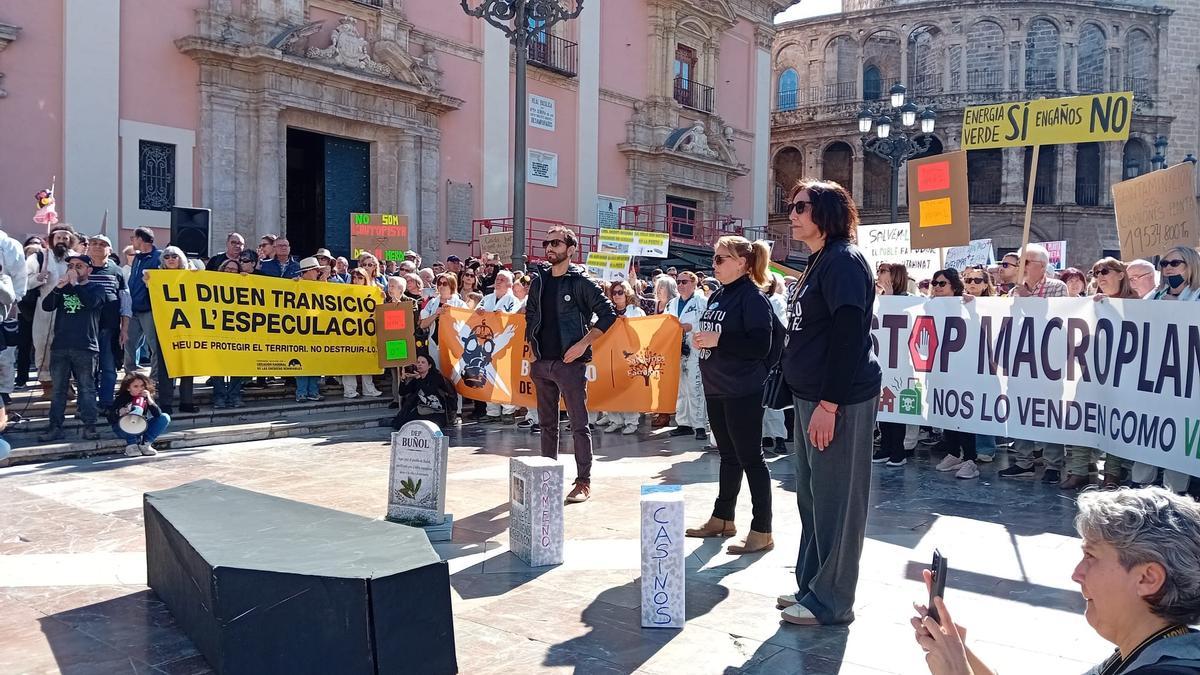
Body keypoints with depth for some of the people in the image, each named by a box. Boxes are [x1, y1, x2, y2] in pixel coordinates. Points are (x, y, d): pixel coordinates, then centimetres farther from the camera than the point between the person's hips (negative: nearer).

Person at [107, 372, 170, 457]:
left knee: (165, 417, -14)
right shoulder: (121, 399, -14)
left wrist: (149, 399, -29)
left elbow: (158, 414, -18)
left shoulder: (146, 398, -5)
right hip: (124, 430, -4)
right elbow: (110, 419, -18)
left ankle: (145, 444, -14)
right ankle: (131, 445, -20)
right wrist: (119, 413, -39)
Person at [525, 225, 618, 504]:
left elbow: (608, 314, -8)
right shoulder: (539, 279, 9)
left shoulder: (580, 281, -7)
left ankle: (584, 481, 6)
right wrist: (531, 345, 11)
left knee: (579, 424, -1)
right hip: (541, 363, 6)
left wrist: (583, 343, -13)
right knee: (547, 423, 14)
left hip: (570, 363, -6)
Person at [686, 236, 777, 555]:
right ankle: (722, 518, 30)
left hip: (742, 393, -8)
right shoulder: (718, 296, 12)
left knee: (750, 458, -2)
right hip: (716, 389, 8)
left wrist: (716, 341, -22)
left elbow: (761, 346, -22)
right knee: (728, 456, 18)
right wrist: (701, 340, 5)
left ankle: (762, 532, 6)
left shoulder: (753, 297, -13)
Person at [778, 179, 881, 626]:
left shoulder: (843, 261, -14)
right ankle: (811, 585, 30)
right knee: (812, 496, 17)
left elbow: (849, 335, -21)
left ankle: (831, 601, 11)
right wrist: (808, 401, 18)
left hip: (839, 400, -10)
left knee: (835, 499, -1)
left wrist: (829, 403, -23)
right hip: (811, 396, 10)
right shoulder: (819, 261, 16)